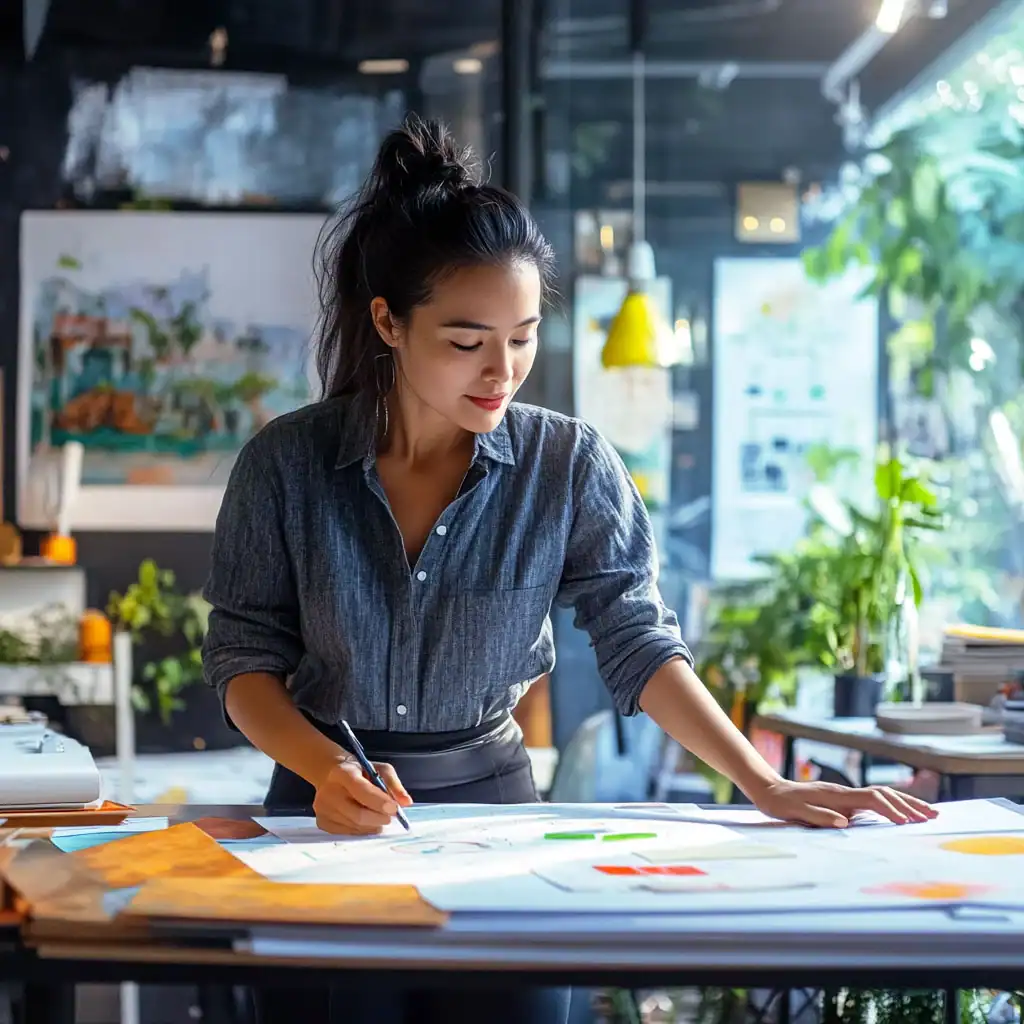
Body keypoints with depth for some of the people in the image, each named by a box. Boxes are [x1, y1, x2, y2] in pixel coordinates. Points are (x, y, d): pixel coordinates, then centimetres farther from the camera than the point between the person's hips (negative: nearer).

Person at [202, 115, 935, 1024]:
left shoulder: (570, 468, -8)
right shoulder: (286, 464, -8)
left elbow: (639, 644, -6)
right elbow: (245, 657, -4)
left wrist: (766, 788, -16)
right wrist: (326, 769, -23)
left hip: (492, 803, 1)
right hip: (330, 813, 0)